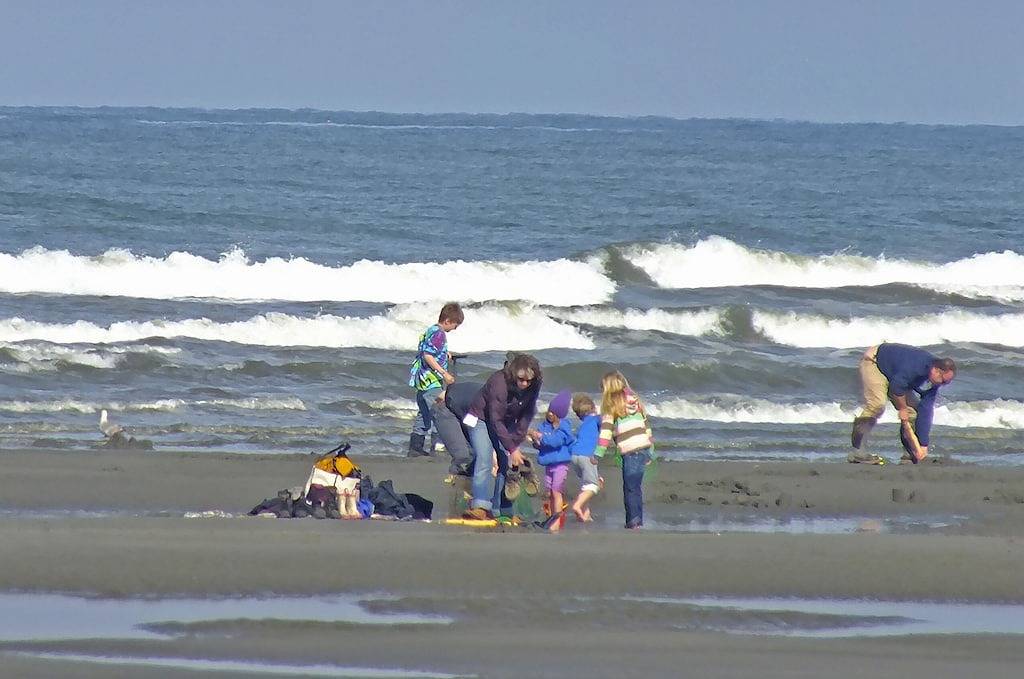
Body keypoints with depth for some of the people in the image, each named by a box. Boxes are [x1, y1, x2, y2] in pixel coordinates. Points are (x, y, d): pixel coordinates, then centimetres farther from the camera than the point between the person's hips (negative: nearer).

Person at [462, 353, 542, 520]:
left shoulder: (532, 388, -15)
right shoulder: (499, 383, -33)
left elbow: (526, 416, -4)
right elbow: (496, 420, -31)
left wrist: (516, 441, -15)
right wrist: (512, 449, -30)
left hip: (506, 425, 6)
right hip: (482, 419, -6)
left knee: (506, 463, -6)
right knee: (484, 458, -22)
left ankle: (499, 509, -3)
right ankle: (480, 507, -31)